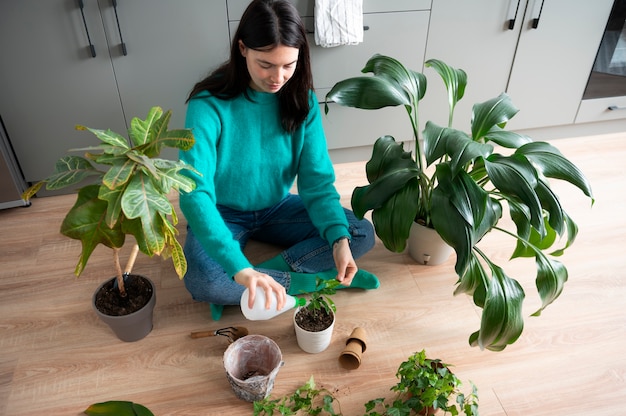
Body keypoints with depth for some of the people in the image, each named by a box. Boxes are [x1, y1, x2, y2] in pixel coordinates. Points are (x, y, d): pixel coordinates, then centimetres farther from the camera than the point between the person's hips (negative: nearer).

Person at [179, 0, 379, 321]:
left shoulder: (301, 99, -12)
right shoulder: (209, 104, -26)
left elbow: (317, 179, -14)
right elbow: (195, 193, -36)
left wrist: (339, 238, -31)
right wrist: (240, 269, -48)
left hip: (278, 208, 4)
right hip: (224, 214, -3)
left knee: (362, 234, -12)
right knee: (201, 281, -33)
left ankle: (268, 272, -17)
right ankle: (310, 281, -16)